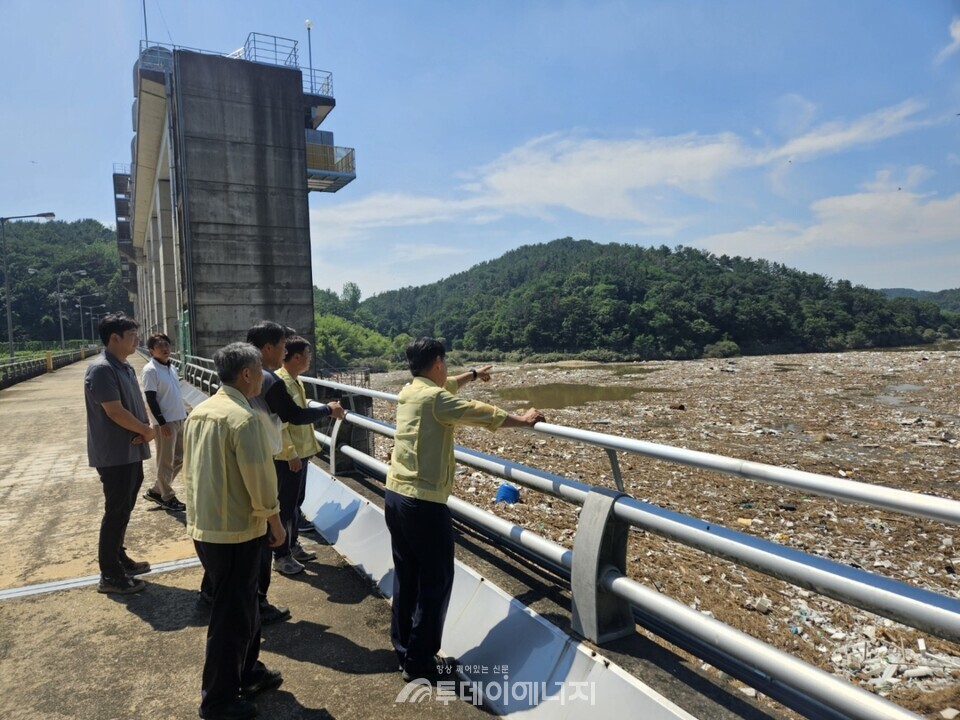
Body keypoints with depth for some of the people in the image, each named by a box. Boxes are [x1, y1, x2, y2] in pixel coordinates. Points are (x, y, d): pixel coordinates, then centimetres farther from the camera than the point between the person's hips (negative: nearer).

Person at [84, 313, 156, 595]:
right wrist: (148, 431, -11)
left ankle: (119, 558, 33)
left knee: (124, 509, 18)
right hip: (114, 455, -9)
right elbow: (115, 412, -23)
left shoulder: (126, 368, 11)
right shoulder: (101, 370, -19)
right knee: (116, 512, -1)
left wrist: (144, 430, -6)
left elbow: (138, 404, 13)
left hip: (131, 452, 9)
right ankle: (110, 575, 9)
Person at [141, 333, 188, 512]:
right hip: (166, 422, -8)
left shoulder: (171, 367, 12)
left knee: (180, 457, 15)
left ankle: (156, 491, 27)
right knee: (166, 461, 4)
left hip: (179, 419, 9)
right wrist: (162, 422, -19)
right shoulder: (150, 370, -13)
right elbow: (151, 399, -16)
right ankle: (167, 497, 17)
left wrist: (184, 415, 18)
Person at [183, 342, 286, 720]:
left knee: (242, 605, 23)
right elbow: (259, 479, -21)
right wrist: (275, 522, -7)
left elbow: (190, 469, 13)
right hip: (235, 531, -9)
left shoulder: (199, 411, 5)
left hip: (203, 526, 9)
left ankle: (248, 673, 39)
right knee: (230, 616, 8)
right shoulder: (244, 418, -23)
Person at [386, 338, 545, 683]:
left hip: (395, 496, 9)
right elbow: (480, 413, -14)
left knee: (406, 576, 19)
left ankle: (403, 647, 32)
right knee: (435, 582, 5)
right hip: (424, 503, -9)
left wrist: (472, 375, 43)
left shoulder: (409, 391, 9)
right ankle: (420, 663, 14)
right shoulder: (434, 399, -17)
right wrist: (523, 420, 0)